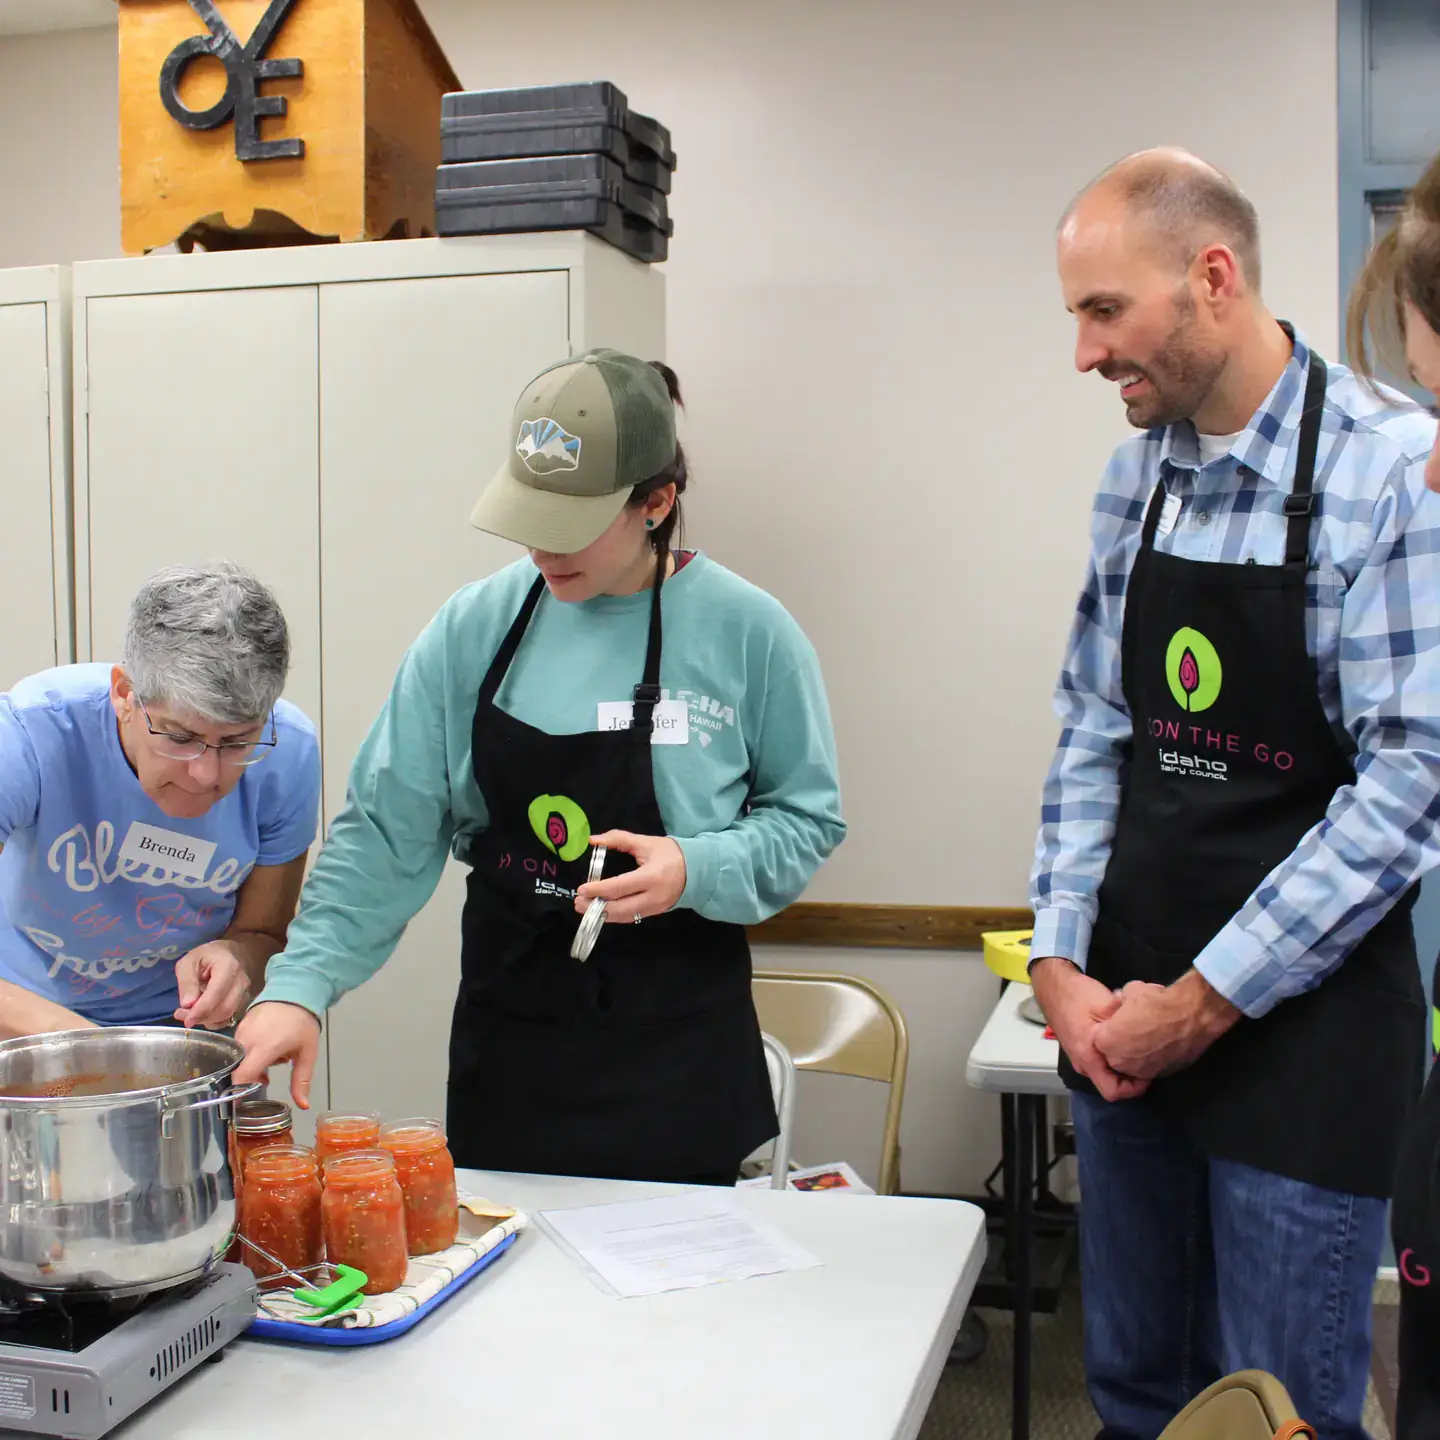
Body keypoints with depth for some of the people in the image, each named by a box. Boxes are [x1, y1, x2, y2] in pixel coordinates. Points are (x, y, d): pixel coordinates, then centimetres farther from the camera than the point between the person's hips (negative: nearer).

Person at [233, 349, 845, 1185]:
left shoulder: (746, 633, -9)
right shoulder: (473, 628, -3)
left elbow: (806, 820, -1)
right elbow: (387, 833, -2)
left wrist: (697, 871, -19)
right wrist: (301, 985, -12)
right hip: (505, 1041, 2)